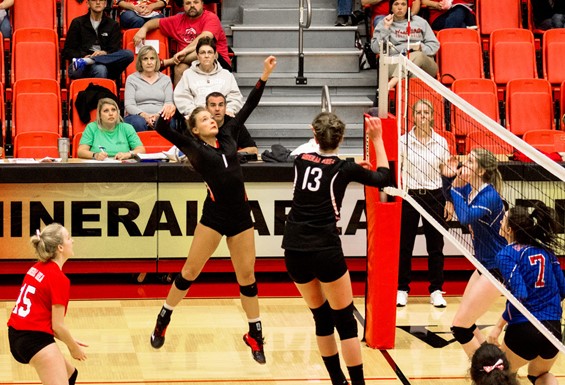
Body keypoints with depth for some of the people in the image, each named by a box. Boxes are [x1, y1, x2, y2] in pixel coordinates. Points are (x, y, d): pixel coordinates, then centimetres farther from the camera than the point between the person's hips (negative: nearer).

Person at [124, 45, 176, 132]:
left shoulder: (166, 79, 21)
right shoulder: (131, 79, 15)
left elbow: (169, 103, 10)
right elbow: (129, 105, 3)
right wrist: (144, 115, -18)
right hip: (137, 116, -1)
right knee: (138, 123, -40)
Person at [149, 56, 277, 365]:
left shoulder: (227, 136, 10)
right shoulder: (193, 146, -1)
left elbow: (248, 107, 13)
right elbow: (162, 130, -12)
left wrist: (264, 76, 8)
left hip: (240, 215, 3)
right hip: (215, 215, -3)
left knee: (246, 275, 7)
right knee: (190, 270, 2)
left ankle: (255, 335, 16)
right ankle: (163, 322, 19)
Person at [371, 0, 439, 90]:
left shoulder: (420, 21, 20)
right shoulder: (383, 24, 17)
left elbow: (434, 45, 15)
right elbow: (376, 49, 3)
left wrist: (421, 48, -5)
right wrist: (386, 28, 0)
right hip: (395, 64, 0)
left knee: (417, 56, -36)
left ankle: (389, 86, -55)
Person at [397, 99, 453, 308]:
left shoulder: (441, 142, 3)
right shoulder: (403, 141, -1)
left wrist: (449, 200, 4)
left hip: (434, 197, 1)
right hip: (409, 195, -1)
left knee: (436, 246, 2)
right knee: (404, 246, 2)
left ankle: (436, 290, 11)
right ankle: (402, 289, 12)